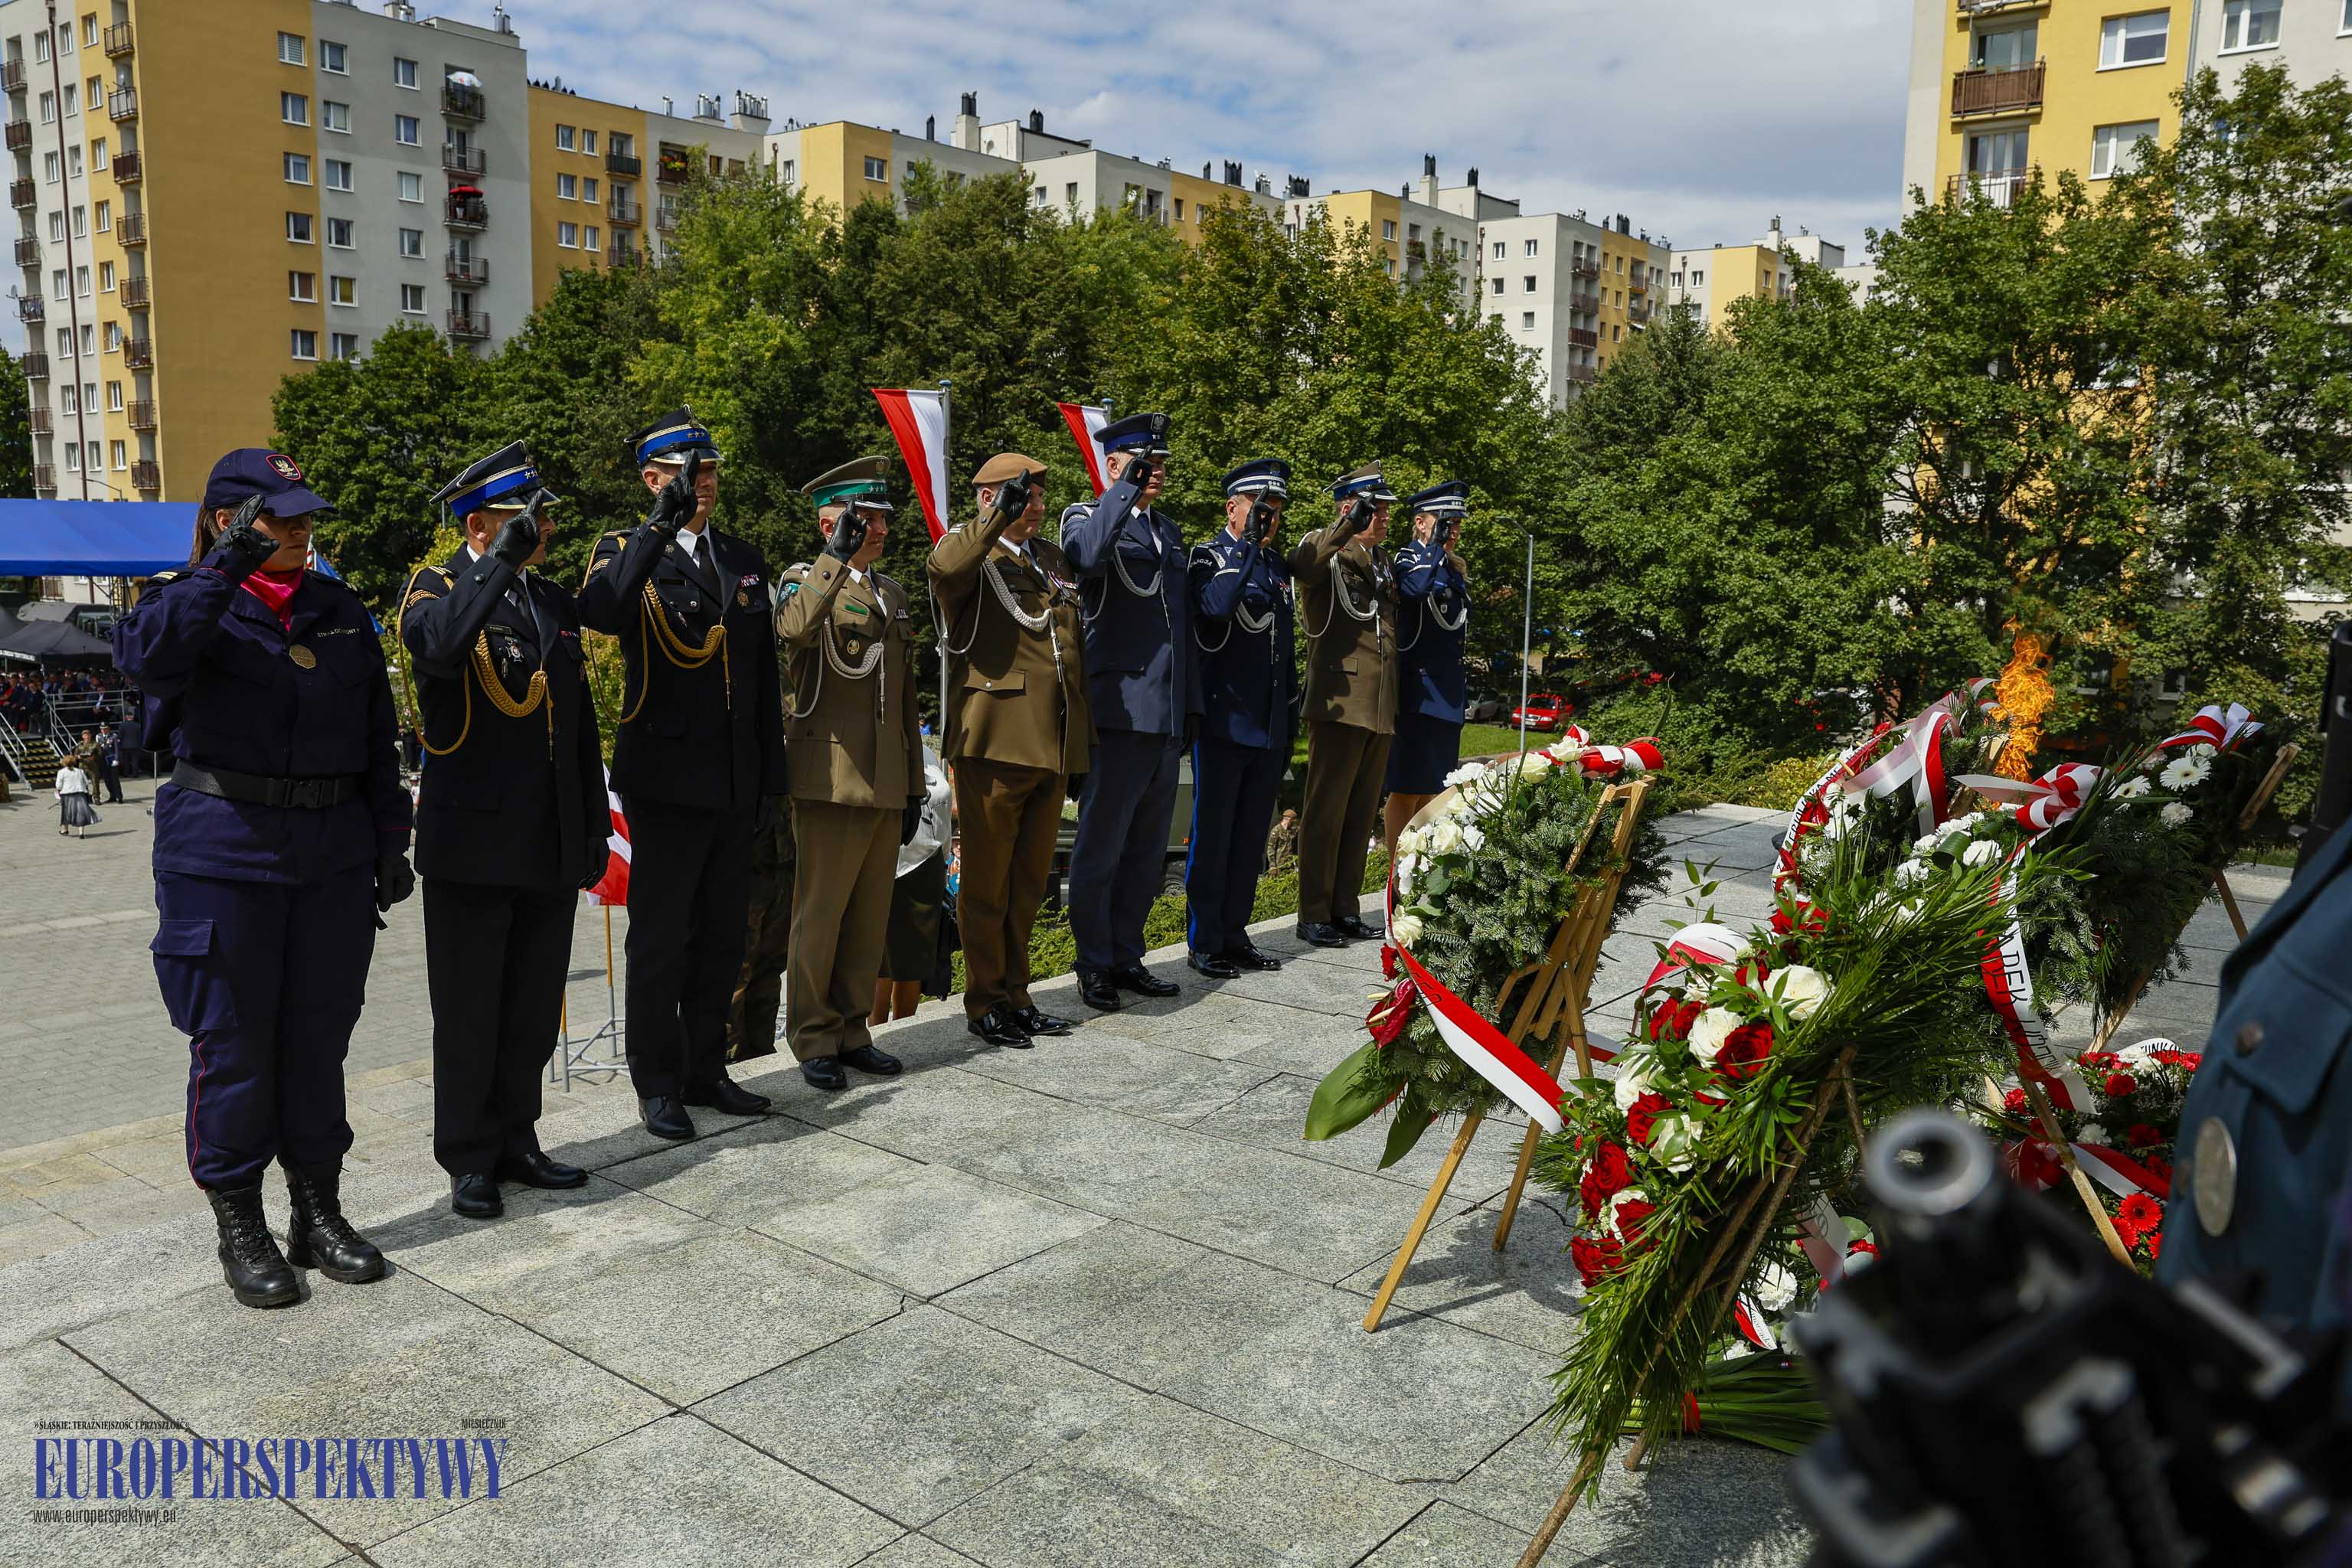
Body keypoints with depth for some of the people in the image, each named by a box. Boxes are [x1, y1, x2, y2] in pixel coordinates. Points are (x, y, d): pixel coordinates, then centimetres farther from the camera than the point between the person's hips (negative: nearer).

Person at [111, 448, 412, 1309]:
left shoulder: (339, 609, 11)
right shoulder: (194, 602, -2)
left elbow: (377, 733, 14)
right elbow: (146, 653, -27)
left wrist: (389, 838, 11)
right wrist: (228, 565, -30)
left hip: (334, 853, 4)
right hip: (225, 855, -4)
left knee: (319, 1035, 10)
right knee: (232, 1042, 3)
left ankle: (320, 1213, 22)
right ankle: (240, 1229, 16)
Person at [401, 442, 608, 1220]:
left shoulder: (557, 603, 14)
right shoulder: (435, 588, -3)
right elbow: (439, 647, -30)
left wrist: (595, 828, 14)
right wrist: (502, 562, -27)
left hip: (552, 845, 6)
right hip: (472, 841, -5)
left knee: (534, 1009, 13)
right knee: (469, 1012, 5)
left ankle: (514, 1139, 27)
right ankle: (469, 1159, 18)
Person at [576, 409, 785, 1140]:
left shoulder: (743, 559, 12)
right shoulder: (627, 552, -4)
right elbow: (600, 612, -29)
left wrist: (772, 771, 11)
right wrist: (661, 524, -32)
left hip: (736, 784, 5)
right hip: (667, 779, -5)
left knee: (722, 939, 13)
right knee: (659, 941, 5)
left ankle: (705, 1070, 27)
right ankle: (657, 1083, 18)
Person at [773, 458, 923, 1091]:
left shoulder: (892, 594, 18)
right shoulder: (804, 582, -2)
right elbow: (794, 630, -30)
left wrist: (914, 784, 18)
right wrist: (838, 559, -30)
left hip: (887, 783, 7)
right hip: (832, 779, -6)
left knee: (870, 918, 11)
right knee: (820, 917, 0)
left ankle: (851, 1031, 21)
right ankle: (814, 1040, 11)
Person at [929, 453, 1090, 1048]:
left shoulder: (1052, 558, 19)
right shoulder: (972, 555, -3)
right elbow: (944, 568, -30)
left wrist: (1087, 727, 20)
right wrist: (1000, 516, -24)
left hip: (1053, 746, 7)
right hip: (994, 742, -7)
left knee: (1030, 880, 13)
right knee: (986, 882, 2)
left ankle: (1015, 995, 24)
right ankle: (985, 1004, 13)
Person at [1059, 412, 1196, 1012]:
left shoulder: (1168, 531, 20)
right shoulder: (1086, 515, -1)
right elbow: (1088, 555, -29)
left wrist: (1191, 707, 19)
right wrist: (1127, 490, -22)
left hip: (1167, 717, 7)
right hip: (1119, 711, -7)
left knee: (1147, 849, 12)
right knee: (1101, 847, -1)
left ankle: (1127, 957, 22)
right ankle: (1095, 967, 10)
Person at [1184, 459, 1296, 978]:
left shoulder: (1278, 565, 15)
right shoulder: (1209, 555, -5)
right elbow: (1214, 605, -29)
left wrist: (1290, 721, 19)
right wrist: (1249, 543, -24)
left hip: (1269, 729, 7)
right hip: (1224, 724, -7)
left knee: (1251, 838, 12)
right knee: (1212, 837, 0)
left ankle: (1234, 935, 22)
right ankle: (1203, 944, 8)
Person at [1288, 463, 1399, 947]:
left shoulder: (1383, 561, 20)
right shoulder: (1326, 549, -4)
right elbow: (1301, 565, -30)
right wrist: (1348, 527, -38)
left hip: (1381, 708, 8)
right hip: (1340, 702, -8)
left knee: (1363, 812, 11)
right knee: (1326, 810, -3)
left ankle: (1346, 908, 20)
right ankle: (1314, 916, 3)